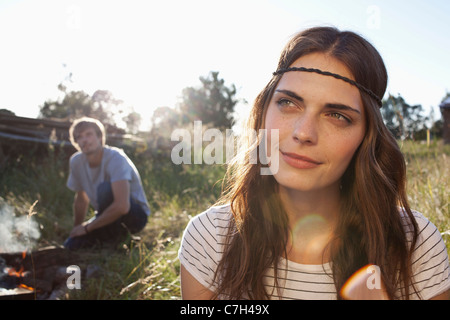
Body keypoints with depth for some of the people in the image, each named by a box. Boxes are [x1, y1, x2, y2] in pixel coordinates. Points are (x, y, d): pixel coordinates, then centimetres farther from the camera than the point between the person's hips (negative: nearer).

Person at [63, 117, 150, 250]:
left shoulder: (115, 158, -26)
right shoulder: (76, 161, -5)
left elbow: (121, 206, -36)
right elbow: (81, 198, 12)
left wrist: (87, 227, -25)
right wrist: (77, 229, 12)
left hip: (136, 215, -6)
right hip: (106, 216, 6)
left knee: (106, 188, -33)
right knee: (71, 245, -13)